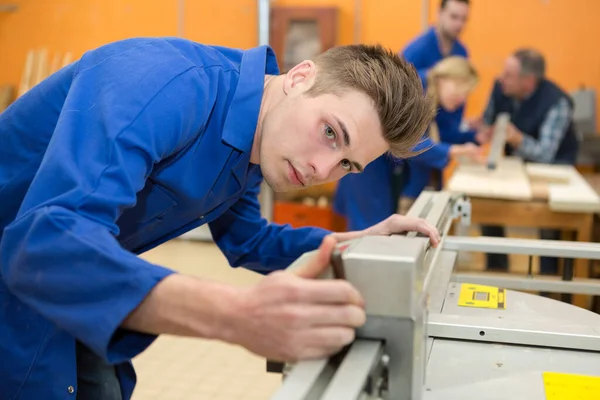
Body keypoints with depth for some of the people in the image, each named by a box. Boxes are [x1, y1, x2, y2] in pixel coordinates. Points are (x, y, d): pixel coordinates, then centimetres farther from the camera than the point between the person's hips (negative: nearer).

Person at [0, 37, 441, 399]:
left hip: (64, 290, 7)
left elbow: (246, 240, 12)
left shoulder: (254, 143, -5)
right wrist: (235, 314, -54)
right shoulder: (170, 82, -31)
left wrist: (364, 242, -4)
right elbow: (47, 238, -42)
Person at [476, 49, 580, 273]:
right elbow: (488, 120, 1)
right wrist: (484, 131, -23)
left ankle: (548, 276, -4)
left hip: (554, 163, -5)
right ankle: (496, 268, 6)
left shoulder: (557, 102, -29)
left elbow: (545, 155, -32)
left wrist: (518, 139, -51)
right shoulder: (500, 87, -14)